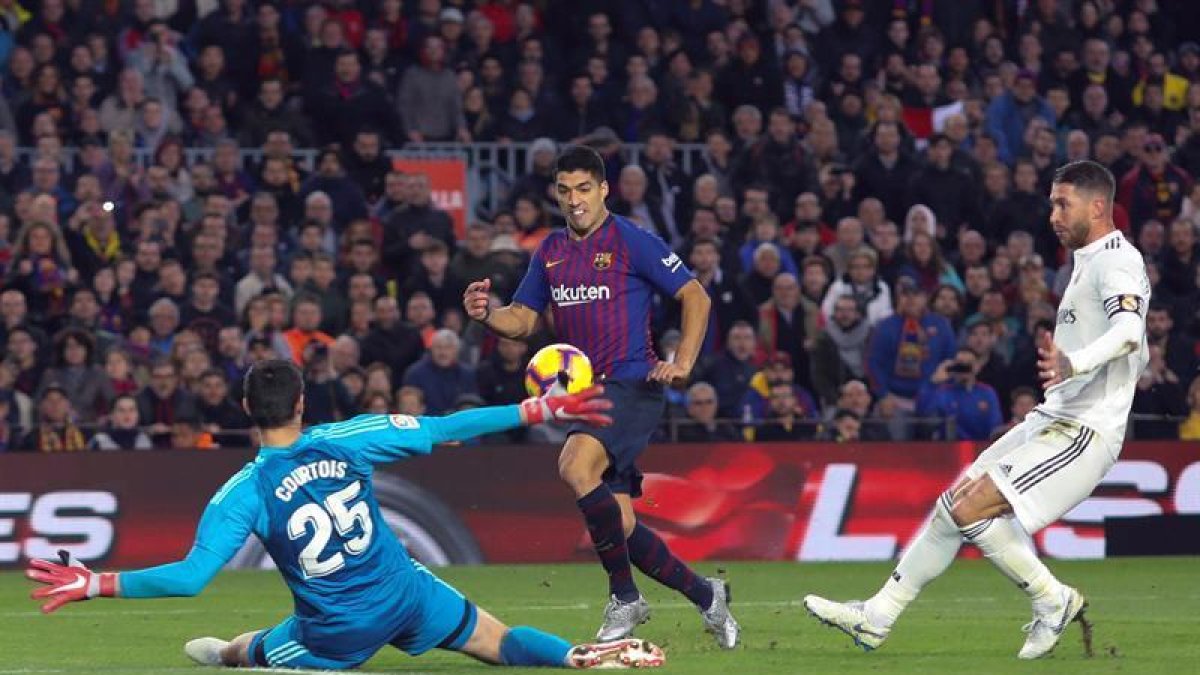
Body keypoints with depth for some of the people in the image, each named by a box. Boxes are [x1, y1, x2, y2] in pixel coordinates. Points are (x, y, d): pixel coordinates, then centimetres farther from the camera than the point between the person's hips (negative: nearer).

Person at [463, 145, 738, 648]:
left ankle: (624, 597, -20)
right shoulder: (550, 252, 13)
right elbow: (524, 319, 17)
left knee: (576, 466, -32)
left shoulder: (632, 242, -5)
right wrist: (486, 315, -5)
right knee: (620, 527, 4)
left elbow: (696, 297, -2)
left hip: (632, 385, -7)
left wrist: (682, 363, -13)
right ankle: (706, 596, 25)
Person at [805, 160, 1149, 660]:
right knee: (951, 507, 7)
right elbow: (1140, 356, 27)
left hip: (1083, 433, -10)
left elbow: (1130, 331, -34)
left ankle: (1054, 602, -2)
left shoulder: (1117, 260, -13)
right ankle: (877, 618, 11)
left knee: (968, 509, -18)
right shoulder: (1090, 262, 18)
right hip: (1051, 422, 10)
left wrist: (1074, 363, -50)